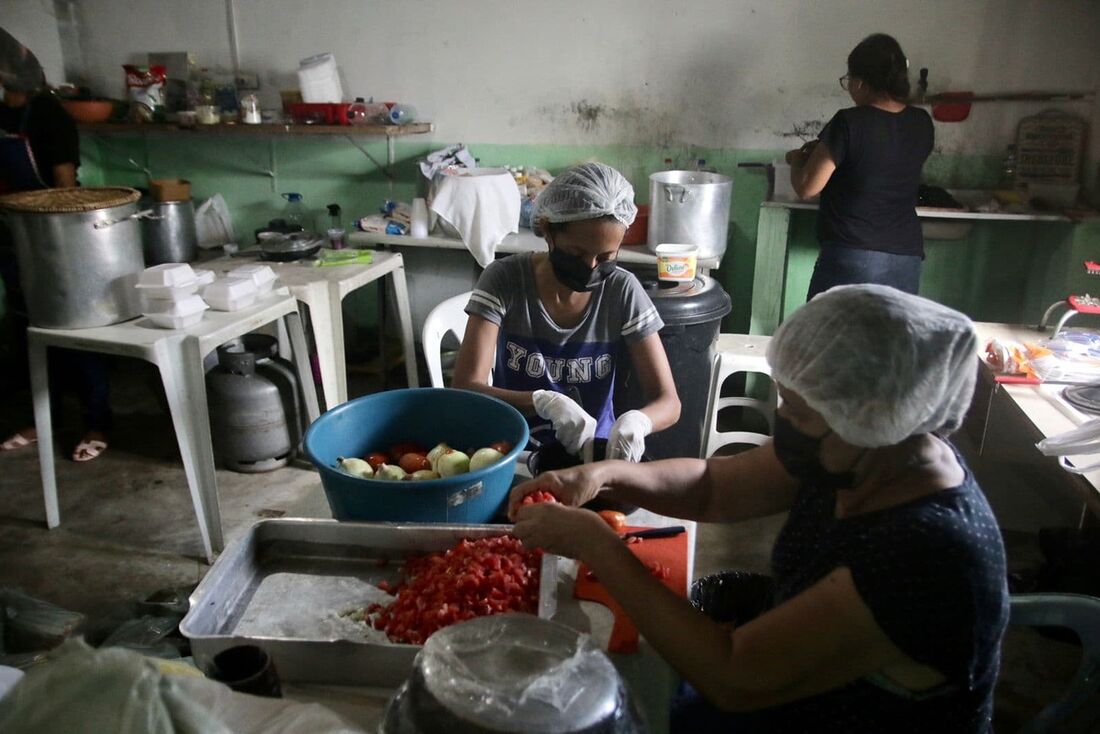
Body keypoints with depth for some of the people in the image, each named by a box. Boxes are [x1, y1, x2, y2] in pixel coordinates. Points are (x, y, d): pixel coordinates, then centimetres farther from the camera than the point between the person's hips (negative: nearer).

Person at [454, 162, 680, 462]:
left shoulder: (624, 292, -9)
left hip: (595, 452, 2)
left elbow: (668, 401, -8)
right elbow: (464, 389, -18)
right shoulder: (504, 280, -12)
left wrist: (636, 421, -31)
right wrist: (542, 400, -35)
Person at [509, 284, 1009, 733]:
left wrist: (592, 542, -29)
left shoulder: (926, 555, -35)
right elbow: (711, 486, -3)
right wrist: (606, 474, -20)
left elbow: (733, 676, -32)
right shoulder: (876, 455, -13)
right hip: (790, 691, 6)